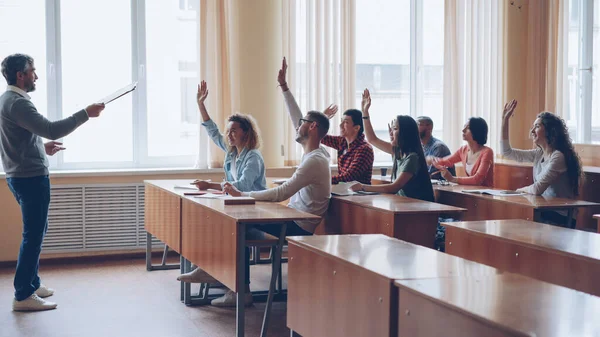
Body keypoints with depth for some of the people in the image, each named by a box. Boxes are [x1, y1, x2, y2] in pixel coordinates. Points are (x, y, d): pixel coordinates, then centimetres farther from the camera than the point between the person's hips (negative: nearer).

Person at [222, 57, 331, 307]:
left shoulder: (315, 161, -22)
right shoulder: (315, 151, 8)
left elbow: (281, 193, -26)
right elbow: (296, 119, 19)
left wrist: (241, 194, -21)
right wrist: (283, 86, 19)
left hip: (301, 229, -10)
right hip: (296, 220, 10)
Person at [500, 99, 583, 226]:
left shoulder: (558, 157, -17)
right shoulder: (539, 154, 8)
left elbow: (537, 189, -22)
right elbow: (507, 152, 15)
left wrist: (521, 190, 0)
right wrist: (505, 120, 11)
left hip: (560, 217, -7)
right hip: (545, 213, 7)